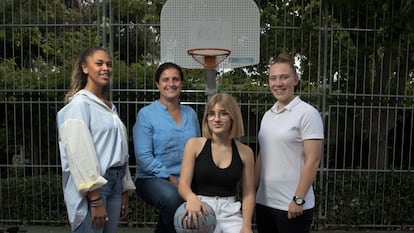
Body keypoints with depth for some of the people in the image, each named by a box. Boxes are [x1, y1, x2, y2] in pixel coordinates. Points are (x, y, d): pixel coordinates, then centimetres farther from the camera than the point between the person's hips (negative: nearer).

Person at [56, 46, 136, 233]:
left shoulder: (109, 106, 15)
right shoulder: (80, 103, -9)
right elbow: (80, 153, -16)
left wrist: (125, 191, 13)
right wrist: (95, 199, -20)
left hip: (114, 182, 7)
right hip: (91, 188, -7)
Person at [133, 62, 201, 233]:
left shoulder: (191, 114, 12)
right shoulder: (146, 114, -1)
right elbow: (143, 157, -8)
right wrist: (170, 178, -14)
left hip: (187, 180, 4)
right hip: (152, 179, -4)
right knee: (172, 196, -35)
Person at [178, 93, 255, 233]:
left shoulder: (245, 152, 2)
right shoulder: (194, 144, -2)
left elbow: (248, 194, 5)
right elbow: (183, 184, -7)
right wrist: (191, 198, -28)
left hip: (230, 213, 2)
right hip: (201, 212, -2)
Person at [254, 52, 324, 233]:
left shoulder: (307, 113, -9)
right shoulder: (268, 115, 9)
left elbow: (312, 161, -13)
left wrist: (298, 199, -17)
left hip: (292, 205, -6)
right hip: (263, 201, 6)